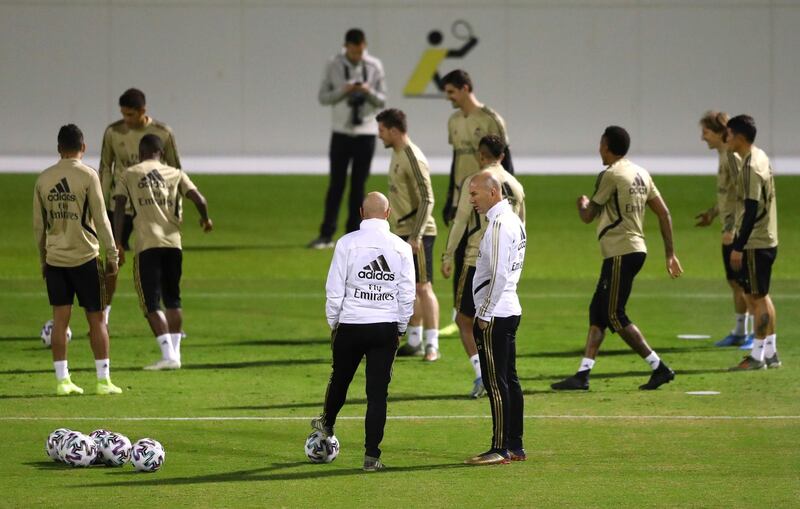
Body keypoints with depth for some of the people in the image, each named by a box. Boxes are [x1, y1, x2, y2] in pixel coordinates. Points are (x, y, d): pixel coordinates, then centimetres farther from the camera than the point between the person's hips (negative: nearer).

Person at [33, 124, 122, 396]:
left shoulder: (43, 179, 5)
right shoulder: (88, 176, -8)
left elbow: (38, 225, 10)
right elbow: (101, 220, -9)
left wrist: (43, 260, 19)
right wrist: (112, 256, -3)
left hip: (54, 259, 3)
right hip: (85, 257, -3)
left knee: (60, 320, 5)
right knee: (96, 319, 4)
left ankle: (63, 380, 3)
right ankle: (103, 380, 4)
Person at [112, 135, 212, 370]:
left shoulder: (128, 176, 8)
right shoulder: (175, 174, 13)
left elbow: (119, 209, -2)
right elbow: (199, 199, 1)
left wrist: (117, 245, -2)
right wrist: (205, 219, 21)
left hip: (147, 245, -3)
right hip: (173, 243, 3)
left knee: (151, 303, -1)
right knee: (172, 300, 18)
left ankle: (168, 355, -12)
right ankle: (175, 352, 17)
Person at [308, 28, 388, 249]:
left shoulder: (374, 66, 0)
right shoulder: (334, 65, -2)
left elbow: (382, 100, 3)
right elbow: (323, 97, -1)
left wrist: (369, 92, -18)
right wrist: (343, 92, -17)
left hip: (366, 133, 1)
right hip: (341, 132, -1)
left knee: (358, 185, 4)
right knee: (336, 184, -1)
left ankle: (354, 234, 10)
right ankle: (326, 234, 1)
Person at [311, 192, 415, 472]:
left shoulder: (347, 243, -6)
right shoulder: (401, 247, -1)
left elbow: (334, 290, -4)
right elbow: (407, 294, 2)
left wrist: (333, 323, 10)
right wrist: (400, 328, 14)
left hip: (351, 325, 0)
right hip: (386, 328, 0)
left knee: (340, 378, 22)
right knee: (378, 391, 2)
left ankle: (327, 423, 48)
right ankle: (372, 455, 1)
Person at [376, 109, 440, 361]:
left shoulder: (414, 160, -17)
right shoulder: (397, 154, 12)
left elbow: (427, 200, -20)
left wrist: (416, 236, -23)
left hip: (418, 233, -9)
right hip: (401, 232, 9)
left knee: (423, 287, -8)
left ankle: (432, 345, -8)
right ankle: (415, 341, 21)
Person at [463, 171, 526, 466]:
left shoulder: (500, 225, -16)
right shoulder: (514, 221, 14)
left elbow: (499, 275, -21)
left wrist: (485, 315, -16)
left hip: (494, 316, -10)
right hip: (510, 310, 10)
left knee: (496, 383, -7)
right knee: (509, 380, 13)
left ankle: (501, 449, -6)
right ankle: (515, 446, 17)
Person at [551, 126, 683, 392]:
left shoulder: (610, 175, -11)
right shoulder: (641, 174, 13)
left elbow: (588, 217, -5)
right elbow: (664, 213, 14)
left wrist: (582, 204, 18)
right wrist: (670, 254, 18)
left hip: (621, 252, -9)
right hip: (635, 249, 9)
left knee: (614, 316, -5)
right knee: (597, 311, 11)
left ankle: (659, 368, -6)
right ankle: (582, 375, 9)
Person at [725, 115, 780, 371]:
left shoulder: (751, 167, -19)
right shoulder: (761, 157, 10)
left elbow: (752, 209, -22)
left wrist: (738, 247, -20)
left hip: (755, 244, -10)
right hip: (767, 240, 10)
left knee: (756, 298, -4)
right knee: (762, 297, 16)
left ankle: (757, 356, 0)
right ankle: (770, 353, 21)